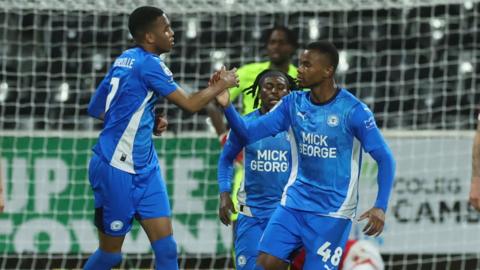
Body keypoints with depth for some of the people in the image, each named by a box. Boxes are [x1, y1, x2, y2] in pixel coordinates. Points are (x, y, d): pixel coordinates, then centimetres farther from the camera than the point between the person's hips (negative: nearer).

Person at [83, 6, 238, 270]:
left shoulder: (125, 60, 9)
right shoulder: (148, 64, -16)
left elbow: (96, 109, 15)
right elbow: (190, 104, -12)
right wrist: (221, 85, 4)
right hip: (116, 169, -8)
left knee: (166, 247, -1)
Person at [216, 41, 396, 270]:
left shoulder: (353, 111, -13)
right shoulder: (293, 103, 2)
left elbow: (385, 159, -10)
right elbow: (249, 133, 0)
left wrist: (380, 206, -21)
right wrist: (227, 106, -18)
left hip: (332, 212, -5)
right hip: (294, 203, 5)